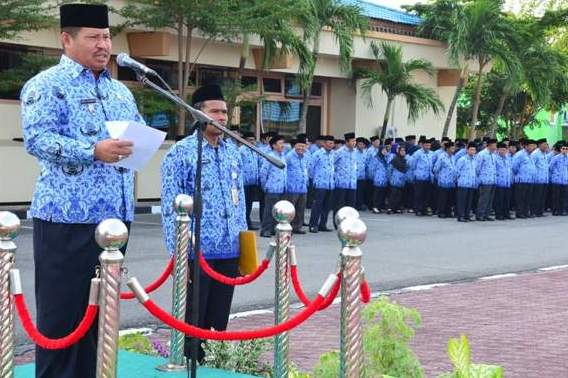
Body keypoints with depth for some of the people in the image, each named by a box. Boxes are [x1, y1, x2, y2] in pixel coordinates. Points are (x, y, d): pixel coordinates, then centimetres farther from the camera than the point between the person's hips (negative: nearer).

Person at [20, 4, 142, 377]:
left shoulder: (120, 91, 19)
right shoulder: (47, 85, -4)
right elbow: (37, 138, -17)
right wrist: (93, 151, -28)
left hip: (115, 217, 7)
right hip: (67, 218, -7)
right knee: (61, 313, -2)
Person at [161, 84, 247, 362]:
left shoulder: (233, 152, 12)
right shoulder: (181, 152, -7)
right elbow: (170, 207, -10)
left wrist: (244, 244, 13)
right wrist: (177, 253, -15)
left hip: (229, 252, 6)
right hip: (197, 252, -5)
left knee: (218, 323, 13)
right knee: (192, 323, 4)